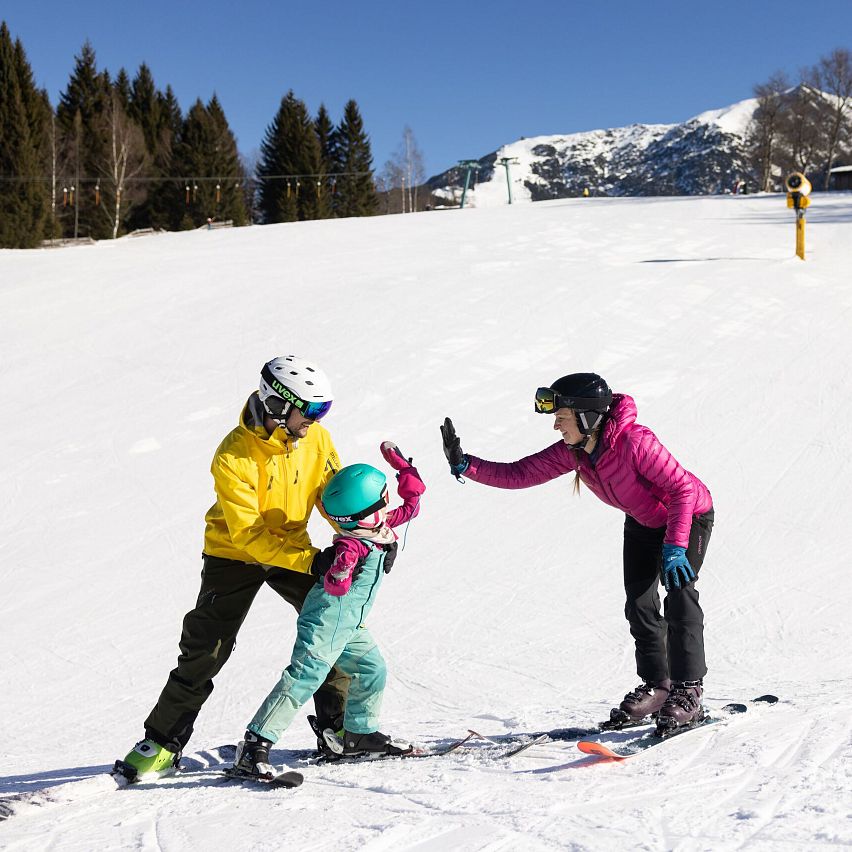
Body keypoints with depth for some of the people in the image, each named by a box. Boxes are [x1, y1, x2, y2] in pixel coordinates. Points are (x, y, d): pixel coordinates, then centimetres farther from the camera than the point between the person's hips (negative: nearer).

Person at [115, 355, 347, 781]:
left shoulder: (316, 437, -12)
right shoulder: (234, 457, -28)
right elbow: (247, 534, -30)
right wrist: (309, 560, -37)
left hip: (292, 547, 5)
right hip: (234, 553, -5)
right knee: (206, 649, -6)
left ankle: (339, 725, 15)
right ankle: (162, 742, 6)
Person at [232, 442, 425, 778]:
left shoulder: (381, 526, 3)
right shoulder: (351, 547, -26)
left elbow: (411, 504, 15)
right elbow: (334, 586, -37)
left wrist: (403, 467, 9)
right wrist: (342, 572, -58)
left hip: (349, 624, 10)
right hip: (326, 622, -10)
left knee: (372, 670, 15)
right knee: (303, 678, -14)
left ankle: (359, 733, 33)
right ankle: (255, 745, -15)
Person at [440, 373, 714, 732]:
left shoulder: (634, 440, -37)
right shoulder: (572, 452, -17)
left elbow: (683, 489, -33)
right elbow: (519, 474, -15)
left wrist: (674, 546, -37)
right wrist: (465, 465, -26)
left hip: (689, 516, -7)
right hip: (642, 523, 7)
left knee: (679, 599, -16)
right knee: (640, 604, 2)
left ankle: (688, 693, -7)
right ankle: (655, 686, 16)